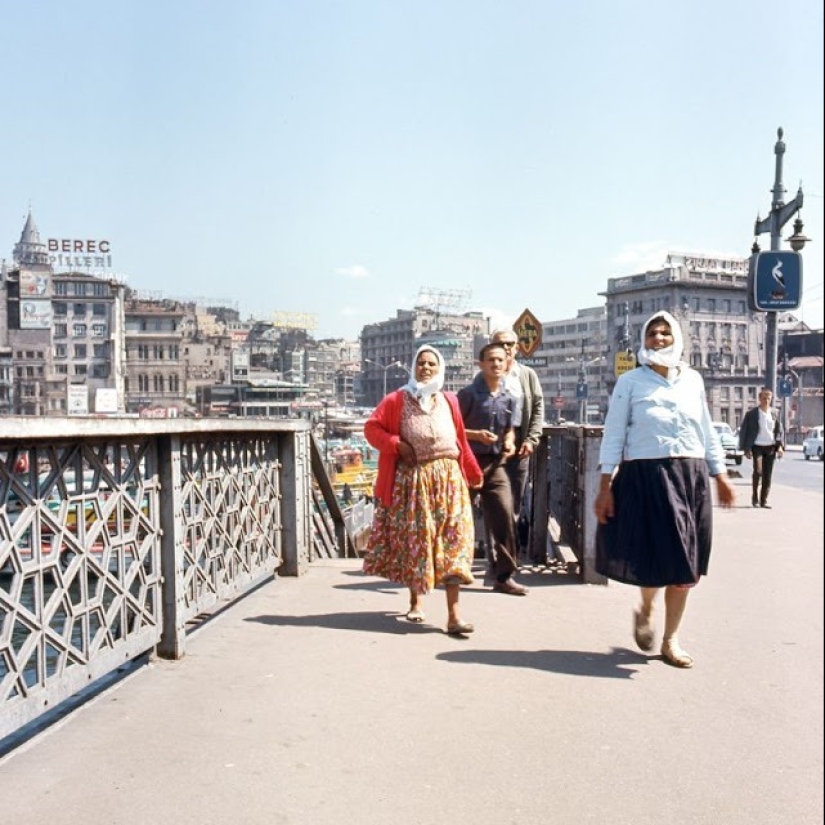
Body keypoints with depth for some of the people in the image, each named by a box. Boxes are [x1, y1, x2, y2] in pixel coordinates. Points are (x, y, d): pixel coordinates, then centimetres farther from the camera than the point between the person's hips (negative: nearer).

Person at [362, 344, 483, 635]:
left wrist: (474, 474, 17)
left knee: (452, 542, -7)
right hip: (411, 479, -1)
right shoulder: (396, 400, 3)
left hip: (448, 478, 1)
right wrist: (397, 445, -11)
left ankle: (454, 616, -8)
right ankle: (416, 601, 30)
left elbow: (461, 440, 15)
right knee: (413, 540, 7)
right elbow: (372, 428, 2)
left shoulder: (449, 401, 11)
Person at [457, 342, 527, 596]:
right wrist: (476, 435, -19)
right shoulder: (468, 394, -8)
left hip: (495, 463, 4)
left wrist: (509, 442, -2)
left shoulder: (509, 398, 8)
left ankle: (504, 576, 5)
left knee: (504, 515, -5)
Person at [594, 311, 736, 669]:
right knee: (656, 558, -5)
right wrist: (605, 486, -8)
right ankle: (645, 611, 29)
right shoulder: (631, 381, -1)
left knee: (685, 564, 7)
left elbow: (706, 431, 16)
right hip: (646, 476, -4)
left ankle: (670, 640, 22)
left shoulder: (692, 379, 10)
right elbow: (613, 435, -3)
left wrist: (720, 475, 13)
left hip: (691, 476, 4)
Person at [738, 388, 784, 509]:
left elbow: (779, 431, 14)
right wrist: (746, 449, -7)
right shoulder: (751, 413, -2)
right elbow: (744, 431, -2)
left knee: (767, 475, 3)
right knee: (758, 471, -20)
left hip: (770, 447, 4)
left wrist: (780, 446, 1)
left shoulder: (774, 414, 10)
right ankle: (755, 497, -2)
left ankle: (763, 500, 12)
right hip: (757, 446, -4)